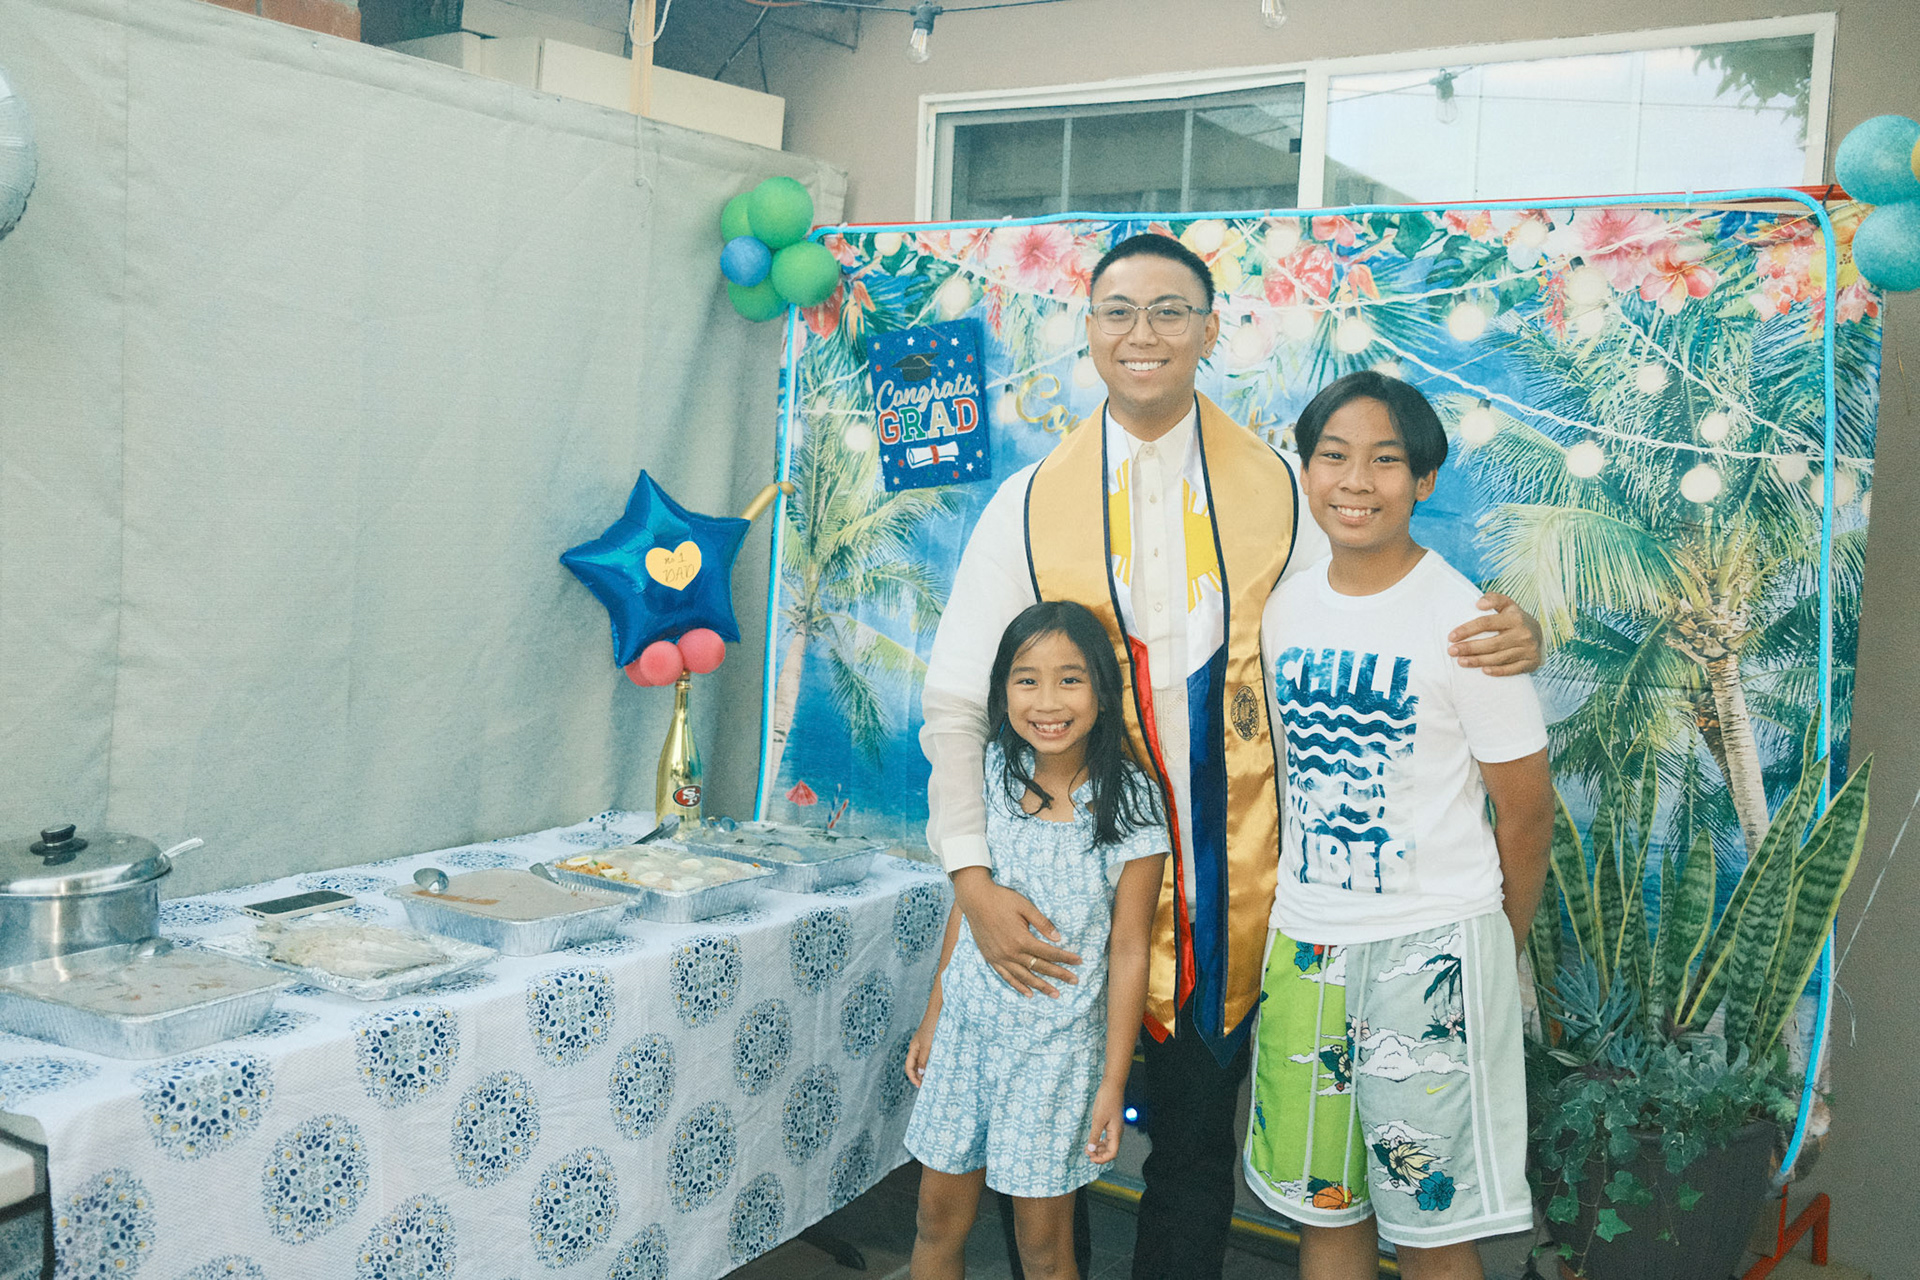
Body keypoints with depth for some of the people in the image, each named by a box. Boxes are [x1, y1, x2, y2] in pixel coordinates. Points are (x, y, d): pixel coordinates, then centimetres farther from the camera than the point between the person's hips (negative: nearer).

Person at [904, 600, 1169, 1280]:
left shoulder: (1128, 803, -13)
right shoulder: (991, 774, -2)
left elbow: (1127, 949, -9)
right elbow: (964, 905, 8)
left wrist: (1113, 1082, -9)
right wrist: (932, 1018, 12)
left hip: (1058, 1045, -4)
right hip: (967, 1026, 4)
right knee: (937, 1220, 14)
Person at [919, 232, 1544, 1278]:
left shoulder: (1280, 494, 1)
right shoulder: (1029, 507, 0)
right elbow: (955, 705, -1)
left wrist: (1509, 634, -17)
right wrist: (971, 879, -10)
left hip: (1223, 893, 0)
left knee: (1194, 1157, 13)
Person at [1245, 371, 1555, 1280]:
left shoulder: (1462, 620, -13)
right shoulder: (1285, 608, 4)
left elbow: (1525, 804, -5)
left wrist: (1500, 949, 4)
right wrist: (1294, 909, 13)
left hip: (1431, 944, -5)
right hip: (1303, 938, 5)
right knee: (1320, 1201, 16)